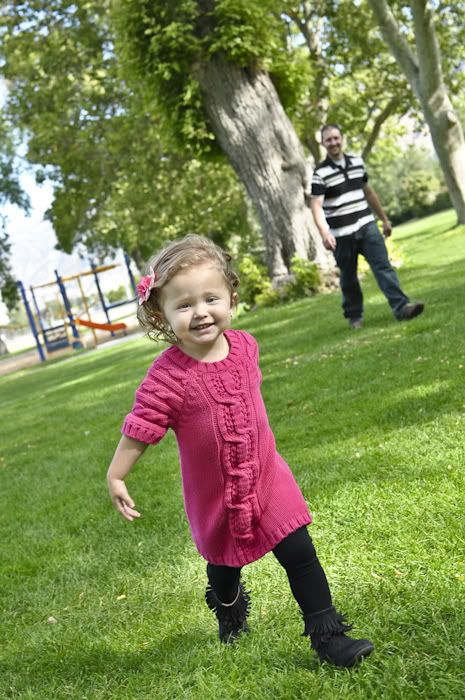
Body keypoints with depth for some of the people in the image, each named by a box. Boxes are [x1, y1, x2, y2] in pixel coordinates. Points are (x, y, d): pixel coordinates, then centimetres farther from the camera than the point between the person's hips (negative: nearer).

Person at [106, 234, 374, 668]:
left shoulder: (244, 345, -9)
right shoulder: (167, 377, -26)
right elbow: (139, 429, -18)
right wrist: (116, 478, -14)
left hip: (266, 477, 2)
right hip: (214, 496, -2)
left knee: (300, 555, 1)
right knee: (224, 567, 22)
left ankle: (328, 635, 18)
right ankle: (230, 615, 54)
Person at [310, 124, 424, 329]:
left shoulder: (357, 162, 8)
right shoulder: (320, 173, -8)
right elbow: (316, 205, -18)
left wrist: (384, 219, 23)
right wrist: (324, 232, -34)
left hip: (366, 226, 3)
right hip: (341, 234, -3)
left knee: (383, 266, -9)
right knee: (348, 277, 7)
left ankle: (401, 307, -14)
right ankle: (354, 316, 21)